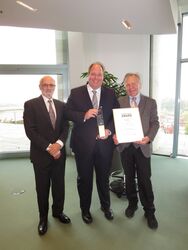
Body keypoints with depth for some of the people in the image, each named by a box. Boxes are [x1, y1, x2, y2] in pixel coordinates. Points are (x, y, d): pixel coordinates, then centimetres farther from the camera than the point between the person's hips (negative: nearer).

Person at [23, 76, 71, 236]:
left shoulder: (61, 105, 9)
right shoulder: (30, 104, -5)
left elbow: (65, 127, 4)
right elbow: (30, 131, -12)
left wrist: (59, 144, -14)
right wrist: (48, 147, -16)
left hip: (59, 152, 4)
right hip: (41, 154, -3)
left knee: (59, 185, 15)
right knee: (42, 187, 11)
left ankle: (58, 211, 39)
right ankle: (43, 218, 33)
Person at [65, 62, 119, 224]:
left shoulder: (111, 93, 4)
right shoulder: (76, 93, 0)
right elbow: (68, 112, -5)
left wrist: (109, 130, -14)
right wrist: (84, 115, -22)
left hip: (104, 143, 2)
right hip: (83, 143, -1)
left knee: (104, 177, 19)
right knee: (84, 178, 15)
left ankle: (106, 206, 44)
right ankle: (85, 209, 38)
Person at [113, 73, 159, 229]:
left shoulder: (150, 102, 2)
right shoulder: (119, 102, 4)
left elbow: (155, 123, 0)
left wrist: (149, 138, -17)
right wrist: (115, 135, -15)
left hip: (142, 146, -1)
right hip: (125, 146, 2)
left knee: (144, 180, 5)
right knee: (129, 177, 16)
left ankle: (149, 211, 24)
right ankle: (132, 203, 37)